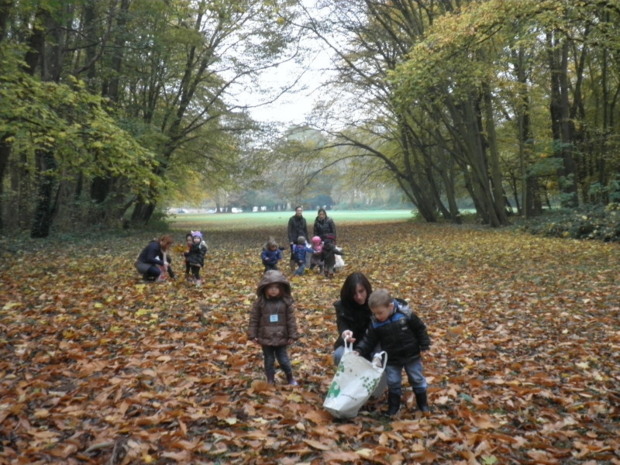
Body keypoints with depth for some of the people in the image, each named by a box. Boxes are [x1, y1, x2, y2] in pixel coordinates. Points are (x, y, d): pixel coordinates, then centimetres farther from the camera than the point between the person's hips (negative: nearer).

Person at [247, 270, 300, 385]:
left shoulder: (286, 302, -8)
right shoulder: (259, 302, -8)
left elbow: (291, 320, -4)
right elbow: (254, 319, -3)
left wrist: (292, 335, -5)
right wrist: (253, 335, -5)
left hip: (281, 338, 0)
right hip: (265, 338, 1)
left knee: (284, 360, 8)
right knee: (269, 361, 14)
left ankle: (290, 378, 31)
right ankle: (271, 381, 29)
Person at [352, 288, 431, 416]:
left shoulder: (405, 314, -20)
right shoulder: (375, 323, -14)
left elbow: (420, 328, -8)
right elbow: (369, 340, -8)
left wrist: (424, 344, -5)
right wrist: (359, 351, -22)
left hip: (411, 355, -1)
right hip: (391, 359, 1)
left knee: (417, 379, 13)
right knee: (393, 382, 8)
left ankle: (422, 403, 32)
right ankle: (393, 405, 26)